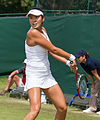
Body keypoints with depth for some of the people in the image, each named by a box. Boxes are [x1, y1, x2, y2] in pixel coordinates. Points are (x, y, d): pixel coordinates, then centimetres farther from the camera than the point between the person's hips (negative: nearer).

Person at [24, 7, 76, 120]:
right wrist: (71, 57, -2)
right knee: (35, 109, -27)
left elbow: (50, 52, 17)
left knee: (62, 108, 7)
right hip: (34, 76, -9)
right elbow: (54, 49, -14)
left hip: (47, 76, 9)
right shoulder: (33, 33, -18)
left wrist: (68, 62, 9)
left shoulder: (42, 30, 9)